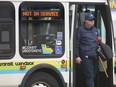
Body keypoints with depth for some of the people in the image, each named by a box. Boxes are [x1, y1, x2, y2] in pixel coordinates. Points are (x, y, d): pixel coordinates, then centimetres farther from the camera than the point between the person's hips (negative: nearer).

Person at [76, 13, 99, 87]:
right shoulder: (80, 30, -2)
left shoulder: (95, 30, 18)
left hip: (95, 57, 7)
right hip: (86, 57, -7)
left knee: (94, 76, 10)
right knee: (89, 76, -10)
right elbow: (76, 44, -4)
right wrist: (77, 56, -9)